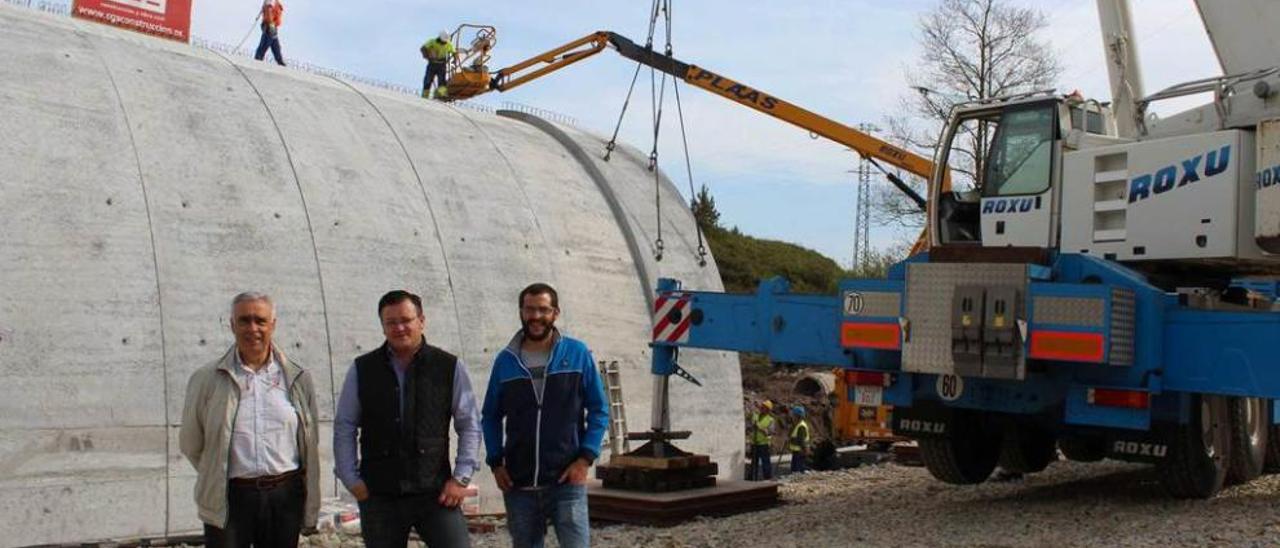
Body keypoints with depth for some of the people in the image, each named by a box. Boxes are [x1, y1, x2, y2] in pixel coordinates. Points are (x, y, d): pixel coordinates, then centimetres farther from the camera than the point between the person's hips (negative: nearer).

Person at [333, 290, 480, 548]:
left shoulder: (450, 367, 0)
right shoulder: (362, 370, 4)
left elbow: (469, 425, 4)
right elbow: (344, 428, 8)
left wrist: (461, 477, -2)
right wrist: (351, 479, 1)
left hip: (435, 493, -1)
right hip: (378, 496, 2)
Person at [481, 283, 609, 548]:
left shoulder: (578, 354, -1)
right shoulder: (506, 360, 4)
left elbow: (599, 410, 2)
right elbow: (491, 416, 12)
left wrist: (586, 457, -8)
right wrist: (495, 462, 2)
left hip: (566, 480, -2)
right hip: (518, 485, 3)